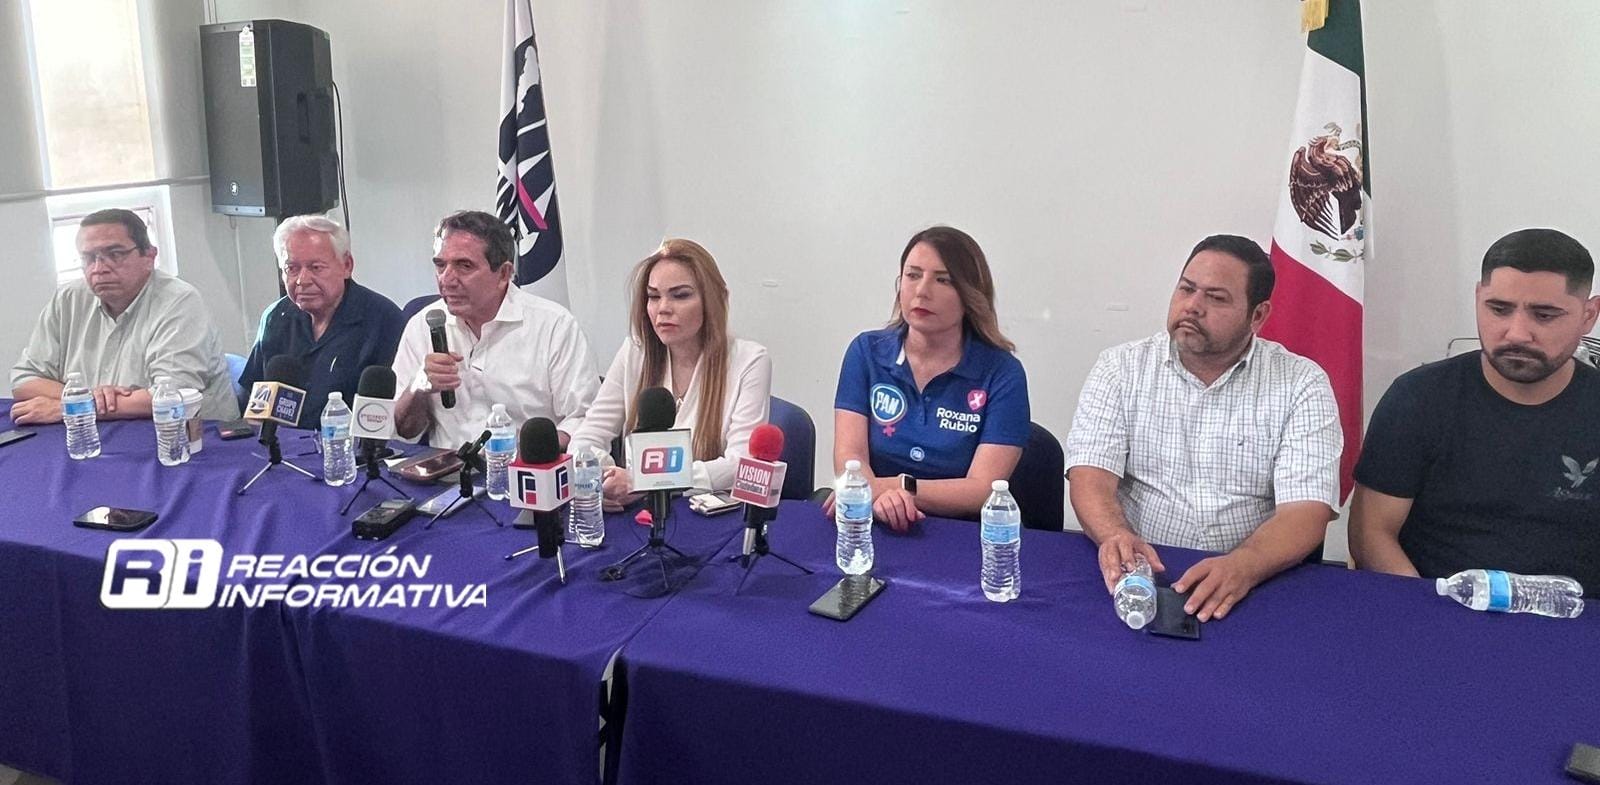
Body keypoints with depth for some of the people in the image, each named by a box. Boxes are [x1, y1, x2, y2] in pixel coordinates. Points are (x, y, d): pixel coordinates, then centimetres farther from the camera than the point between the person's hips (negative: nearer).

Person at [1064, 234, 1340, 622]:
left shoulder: (1301, 383, 1)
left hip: (1254, 582, 1)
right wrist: (1116, 536, -27)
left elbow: (1305, 512, -9)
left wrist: (1243, 567, -29)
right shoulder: (1120, 368, 5)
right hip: (1137, 574, -1)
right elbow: (1090, 476, -5)